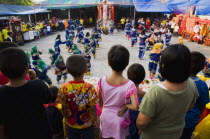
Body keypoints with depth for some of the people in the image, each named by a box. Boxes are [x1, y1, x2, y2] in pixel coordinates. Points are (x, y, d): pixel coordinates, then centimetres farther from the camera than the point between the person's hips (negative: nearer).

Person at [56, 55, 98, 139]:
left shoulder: (64, 88, -19)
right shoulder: (89, 88, -25)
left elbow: (63, 107, -9)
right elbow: (93, 108, -18)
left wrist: (66, 117, 9)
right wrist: (95, 120, -1)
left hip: (71, 125, 2)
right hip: (87, 125, -2)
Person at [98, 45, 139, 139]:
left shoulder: (102, 81, -19)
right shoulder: (129, 85, -27)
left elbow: (100, 102, -6)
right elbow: (135, 107, -33)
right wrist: (125, 105, -13)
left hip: (105, 117, 2)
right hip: (120, 119, -1)